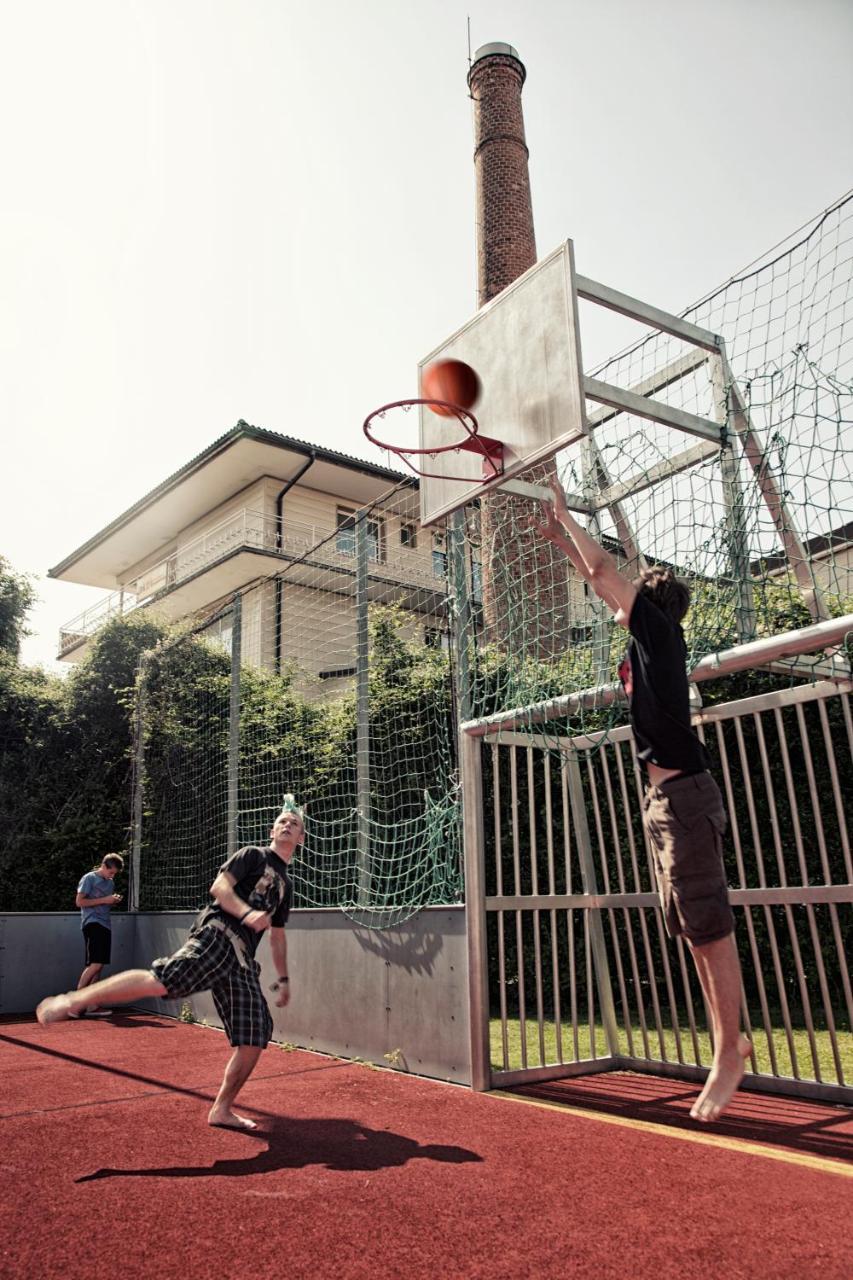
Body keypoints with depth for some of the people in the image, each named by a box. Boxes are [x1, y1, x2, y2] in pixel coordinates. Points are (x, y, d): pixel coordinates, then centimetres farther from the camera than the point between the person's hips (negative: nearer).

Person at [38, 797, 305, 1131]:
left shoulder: (285, 884, 27)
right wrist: (247, 913, -20)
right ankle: (73, 1000, -21)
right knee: (162, 979, -31)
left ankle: (221, 1110, 14)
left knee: (254, 1040, -1)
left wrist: (283, 978, 30)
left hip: (242, 960, 7)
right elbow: (219, 886, -5)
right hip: (217, 934, -7)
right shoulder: (252, 855, 9)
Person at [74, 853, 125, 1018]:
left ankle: (91, 1007, 7)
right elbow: (79, 902, -9)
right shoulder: (89, 878, -4)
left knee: (97, 966, 5)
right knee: (95, 964, -17)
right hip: (92, 923, -8)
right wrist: (104, 900, -13)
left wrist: (114, 901, 5)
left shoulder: (109, 882, 19)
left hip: (105, 925, 8)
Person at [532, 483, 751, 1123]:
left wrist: (565, 515, 6)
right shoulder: (650, 639, 16)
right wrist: (559, 536, 29)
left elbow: (603, 570, -7)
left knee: (709, 925, -6)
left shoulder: (658, 629, -6)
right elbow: (601, 578, 27)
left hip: (685, 794, -10)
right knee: (692, 928, 12)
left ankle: (728, 1056, 0)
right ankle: (731, 1039, 21)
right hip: (663, 797, 10)